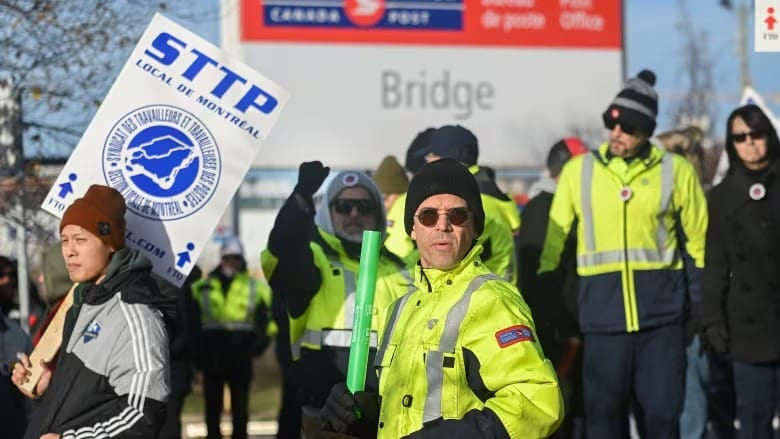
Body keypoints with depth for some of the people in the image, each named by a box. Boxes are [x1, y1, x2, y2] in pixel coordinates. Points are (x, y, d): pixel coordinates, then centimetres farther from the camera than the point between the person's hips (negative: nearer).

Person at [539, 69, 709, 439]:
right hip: (603, 316, 1)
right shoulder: (579, 170, 5)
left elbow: (699, 246, 9)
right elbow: (553, 241, 9)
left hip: (661, 315, -1)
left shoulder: (676, 172, 4)